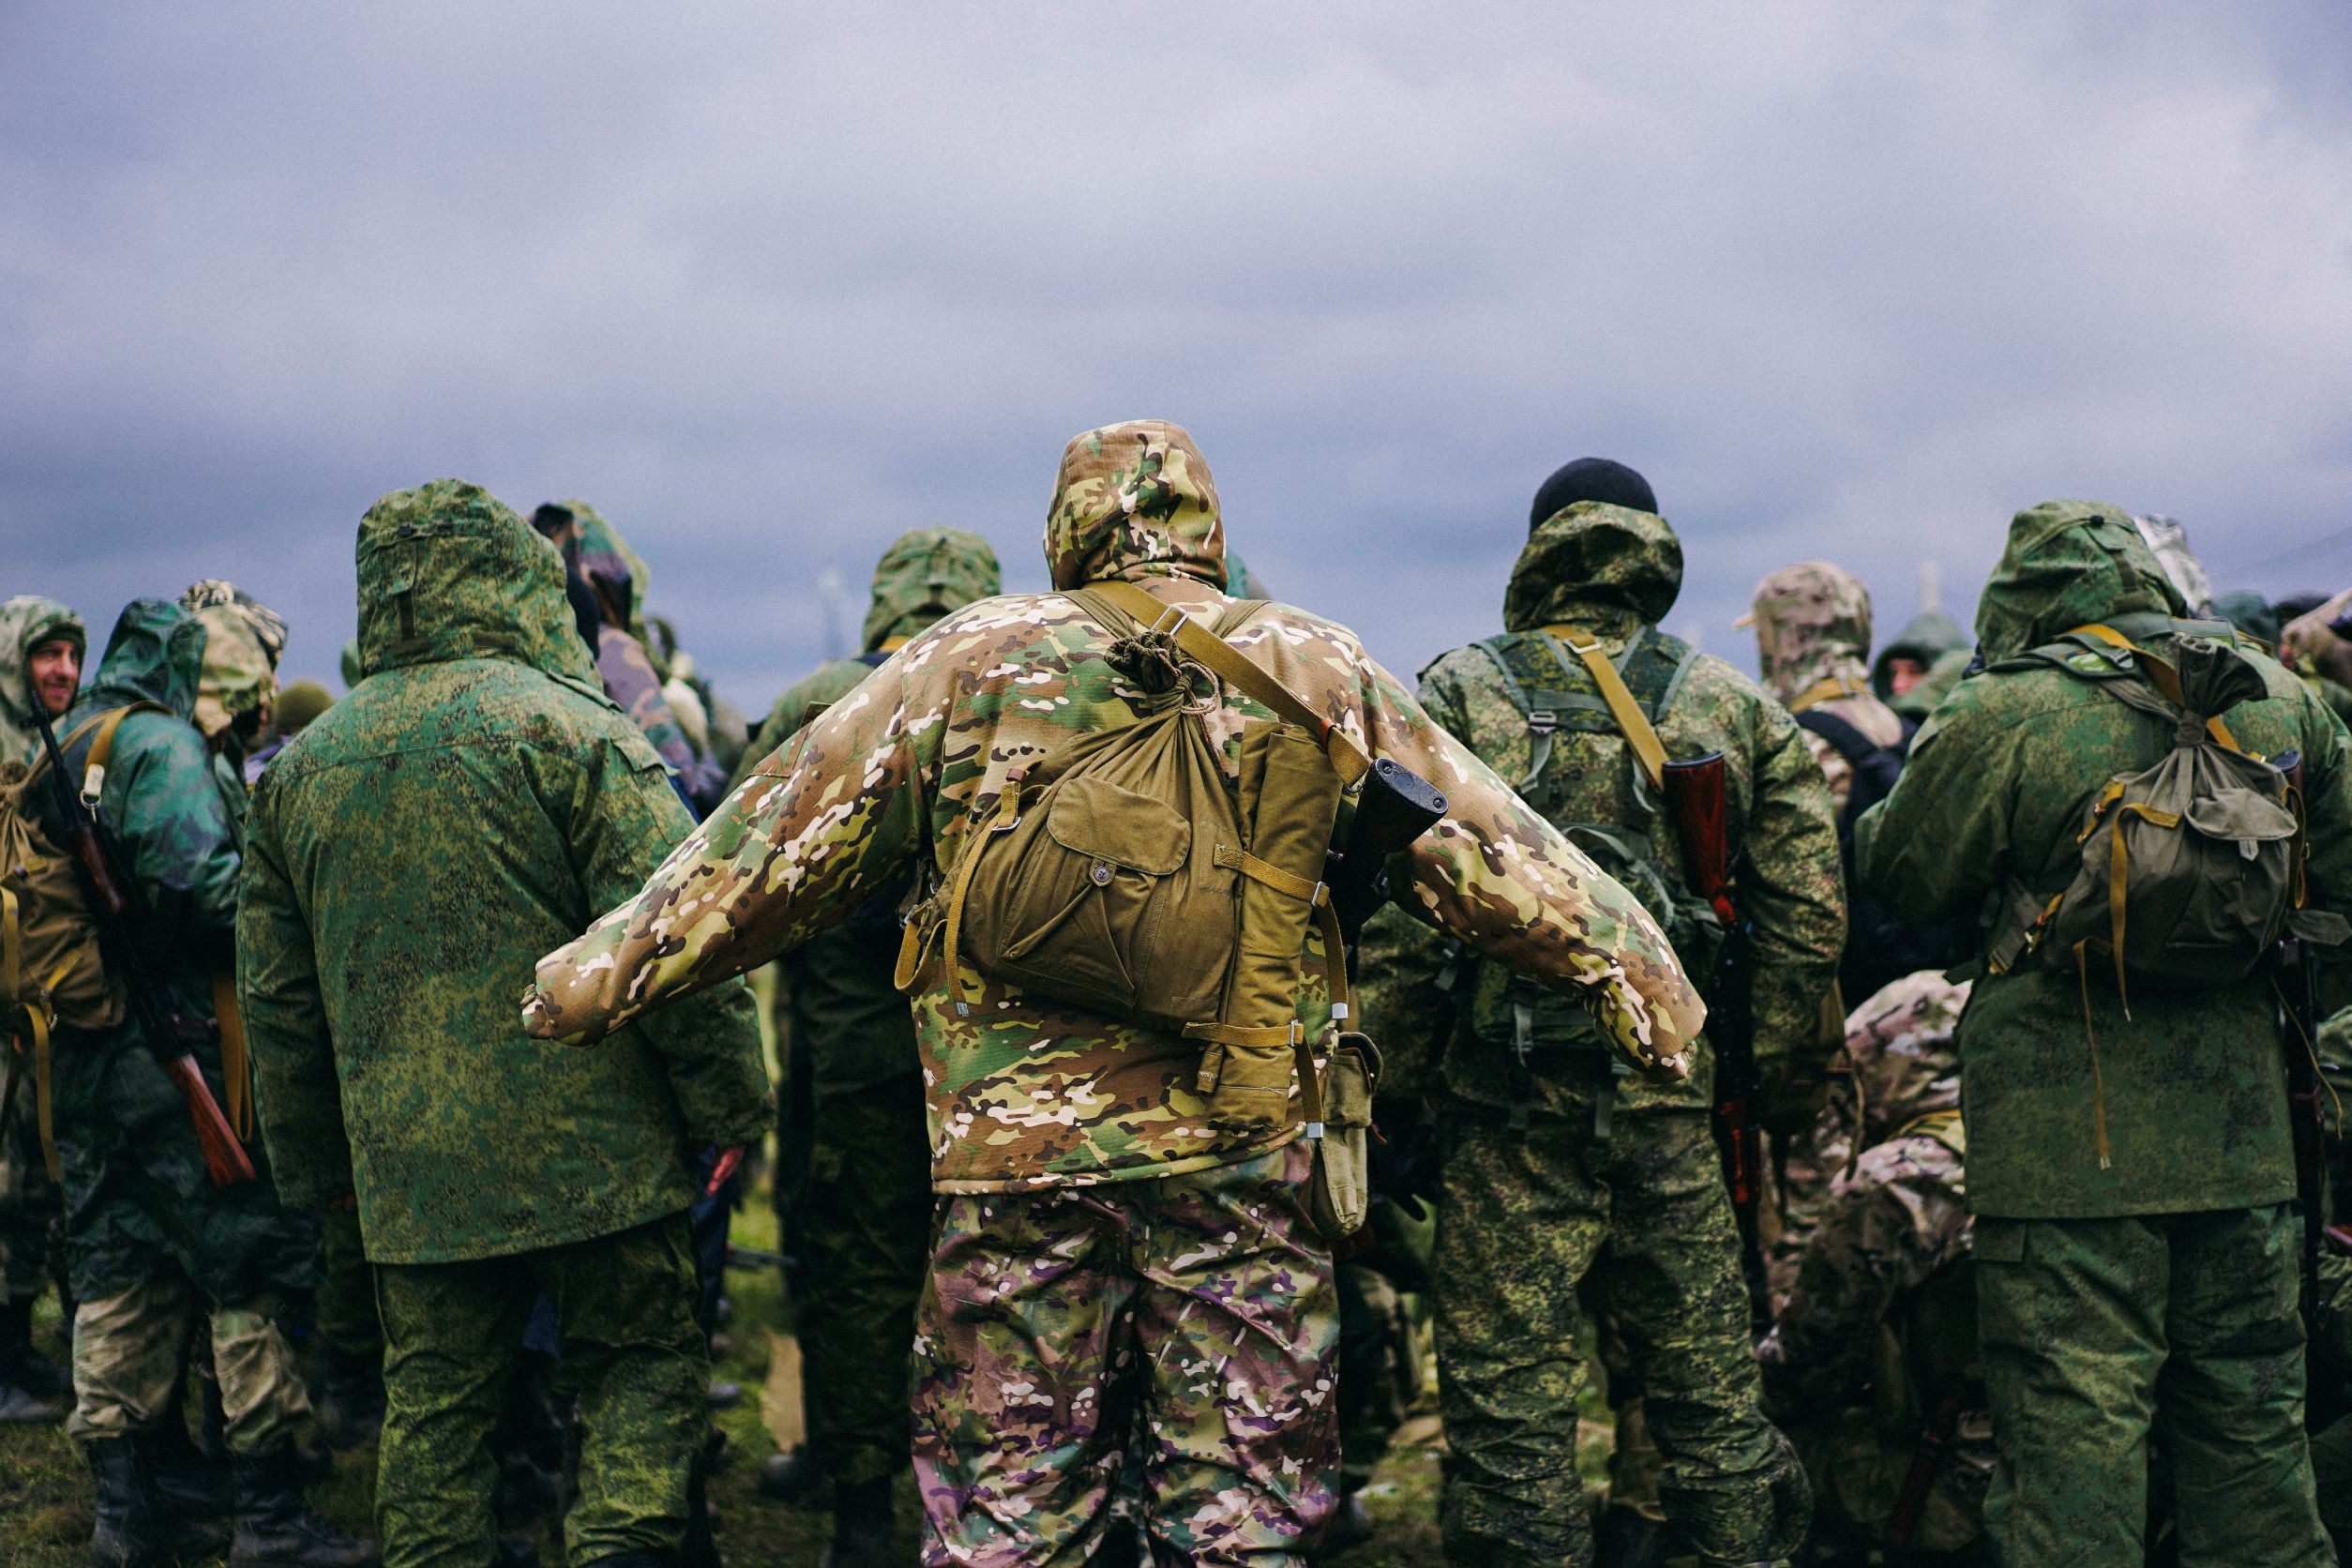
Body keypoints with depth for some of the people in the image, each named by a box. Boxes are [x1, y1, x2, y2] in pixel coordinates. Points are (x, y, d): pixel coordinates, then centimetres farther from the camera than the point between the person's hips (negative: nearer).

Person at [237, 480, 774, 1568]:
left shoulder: (300, 765, 9)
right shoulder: (565, 726, -9)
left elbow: (276, 995, 14)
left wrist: (316, 1168, 22)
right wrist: (732, 1114, -4)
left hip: (407, 1168, 5)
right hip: (587, 1150, -4)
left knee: (433, 1404, 12)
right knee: (639, 1366, 7)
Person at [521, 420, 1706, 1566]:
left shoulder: (966, 659, 3)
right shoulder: (1317, 667, 6)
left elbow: (775, 845, 6)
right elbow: (1490, 858, 11)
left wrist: (601, 974, 16)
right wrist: (1640, 980, 23)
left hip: (1012, 1146, 0)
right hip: (1251, 1149, 1)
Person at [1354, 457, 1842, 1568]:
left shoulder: (1459, 694, -1)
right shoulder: (1737, 709, 7)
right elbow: (1807, 917, 5)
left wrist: (1390, 1071, 1)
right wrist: (1785, 1081, 12)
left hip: (1512, 1109, -3)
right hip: (1674, 1102, 3)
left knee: (1509, 1397, 4)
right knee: (1707, 1383, 13)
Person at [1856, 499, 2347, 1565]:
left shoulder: (1999, 716, -11)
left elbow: (1905, 881, -2)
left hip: (2073, 1146, -5)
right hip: (2243, 1132, 5)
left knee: (2073, 1433, 0)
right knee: (2250, 1425, 17)